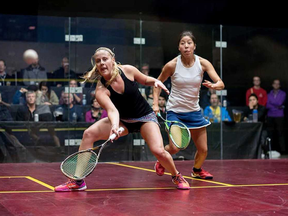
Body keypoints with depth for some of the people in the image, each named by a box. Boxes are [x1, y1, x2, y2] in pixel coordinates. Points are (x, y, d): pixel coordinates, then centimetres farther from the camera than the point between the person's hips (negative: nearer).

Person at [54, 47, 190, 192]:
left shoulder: (128, 70, -17)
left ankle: (176, 176, 11)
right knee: (89, 133, -20)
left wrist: (155, 81, -18)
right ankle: (78, 181, -12)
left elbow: (145, 80, 4)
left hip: (145, 117, -1)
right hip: (122, 120, 1)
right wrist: (115, 125, -57)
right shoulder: (101, 89, -21)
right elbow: (112, 110, -37)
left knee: (158, 151, -23)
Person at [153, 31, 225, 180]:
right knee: (174, 148, -15)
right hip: (175, 111, -3)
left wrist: (213, 85, -38)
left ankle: (197, 170, 38)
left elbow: (221, 84, -15)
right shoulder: (172, 65, -13)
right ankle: (161, 162, 20)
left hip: (194, 110, 3)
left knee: (203, 150, 5)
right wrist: (155, 104, -9)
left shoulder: (203, 63, -9)